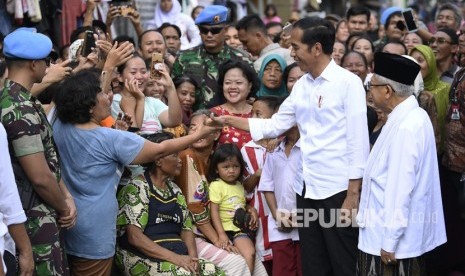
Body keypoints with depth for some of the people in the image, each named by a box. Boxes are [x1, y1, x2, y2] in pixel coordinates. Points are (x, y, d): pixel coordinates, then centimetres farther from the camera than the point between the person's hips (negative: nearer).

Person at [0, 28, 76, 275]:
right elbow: (40, 176, -23)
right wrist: (64, 208, -7)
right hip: (36, 221, -10)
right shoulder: (21, 109, -21)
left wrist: (66, 197, 7)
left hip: (39, 216, 10)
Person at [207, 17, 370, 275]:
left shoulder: (348, 83, -11)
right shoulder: (301, 85, 10)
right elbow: (275, 125, 16)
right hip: (306, 188, 7)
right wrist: (229, 121, 8)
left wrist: (353, 194, -15)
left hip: (337, 189, -7)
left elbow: (359, 141, -12)